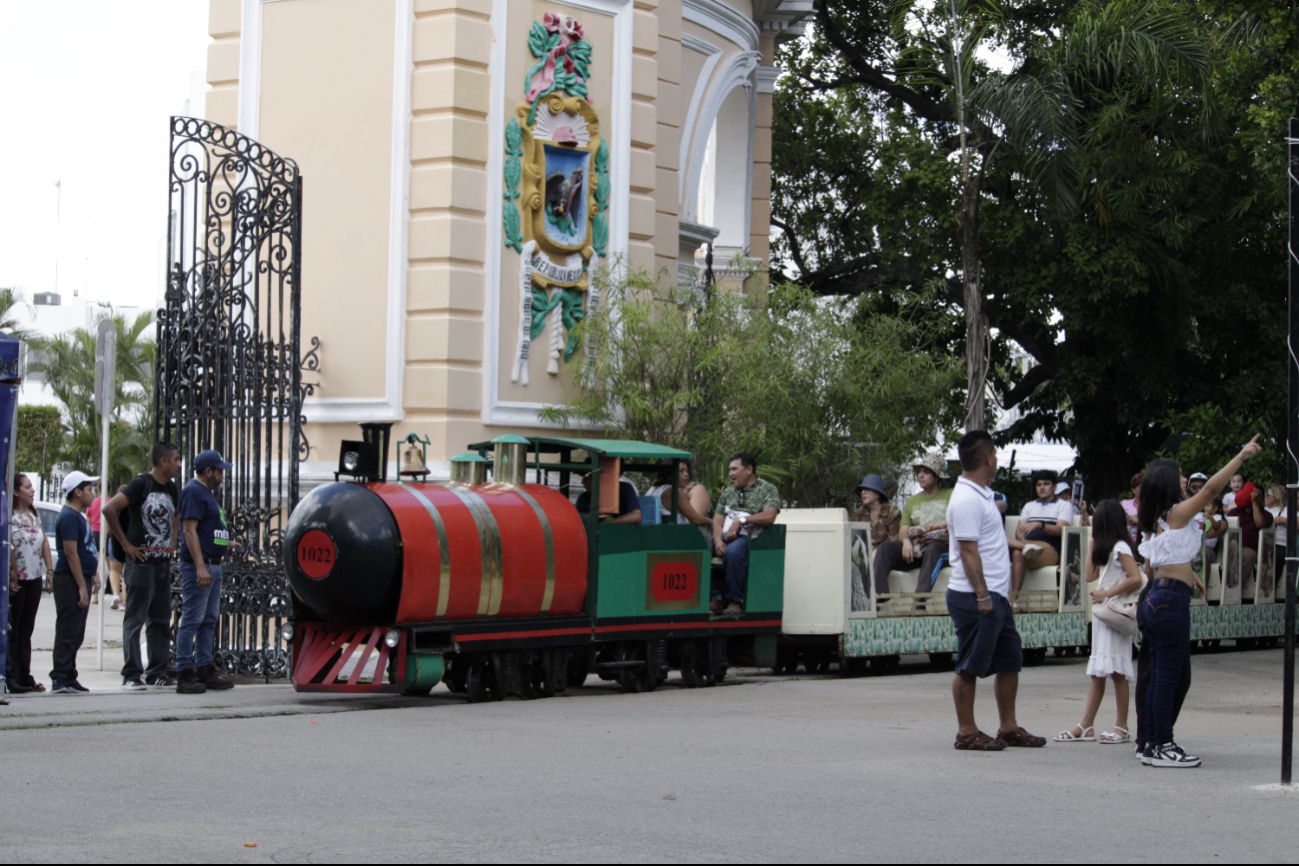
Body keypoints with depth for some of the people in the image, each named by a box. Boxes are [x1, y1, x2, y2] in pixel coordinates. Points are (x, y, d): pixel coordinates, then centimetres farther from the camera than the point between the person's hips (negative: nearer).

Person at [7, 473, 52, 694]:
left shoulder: (34, 513, 11)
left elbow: (44, 541, 14)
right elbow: (8, 547, -17)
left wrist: (49, 570, 8)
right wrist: (12, 576, -21)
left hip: (34, 577, 7)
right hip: (17, 579, -7)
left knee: (26, 629, 11)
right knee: (12, 630, -2)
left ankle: (25, 677, 15)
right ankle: (11, 677, 1)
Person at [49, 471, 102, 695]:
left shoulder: (79, 516, 18)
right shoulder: (68, 517, -14)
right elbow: (70, 553, -20)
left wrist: (93, 574, 20)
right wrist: (82, 586, -22)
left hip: (81, 579, 10)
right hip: (70, 581, -10)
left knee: (75, 634, 12)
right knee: (68, 632, -10)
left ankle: (69, 678, 16)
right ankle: (60, 679, -10)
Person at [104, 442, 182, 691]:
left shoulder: (172, 488, 13)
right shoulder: (141, 484, -10)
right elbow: (109, 509, -17)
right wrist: (126, 544, -13)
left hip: (163, 561, 7)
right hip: (141, 561, -7)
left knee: (161, 620, 9)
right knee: (135, 619, -4)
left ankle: (157, 673, 14)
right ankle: (131, 675, -3)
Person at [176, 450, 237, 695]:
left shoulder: (207, 492, 19)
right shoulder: (193, 492, -12)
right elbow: (190, 530, -19)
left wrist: (226, 545, 23)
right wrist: (200, 567, -24)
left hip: (213, 565, 10)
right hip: (198, 566, -10)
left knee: (209, 620, 12)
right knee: (192, 620, -9)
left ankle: (205, 669, 16)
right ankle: (185, 675, -8)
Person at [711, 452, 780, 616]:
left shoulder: (767, 489, 5)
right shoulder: (728, 493, 22)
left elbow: (769, 516, -12)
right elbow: (717, 520, 12)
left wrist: (741, 519, -11)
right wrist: (717, 539, -8)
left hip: (749, 538, -6)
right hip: (726, 537, 6)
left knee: (733, 551, -39)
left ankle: (735, 601, -25)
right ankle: (717, 597, -14)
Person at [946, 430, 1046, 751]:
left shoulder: (981, 494, 16)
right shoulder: (967, 500, -16)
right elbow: (968, 551, -20)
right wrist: (982, 596, -22)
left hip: (995, 596, 11)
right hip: (975, 598, -11)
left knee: (1010, 660, 14)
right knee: (971, 666, -3)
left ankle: (1009, 728, 21)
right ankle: (966, 733, 4)